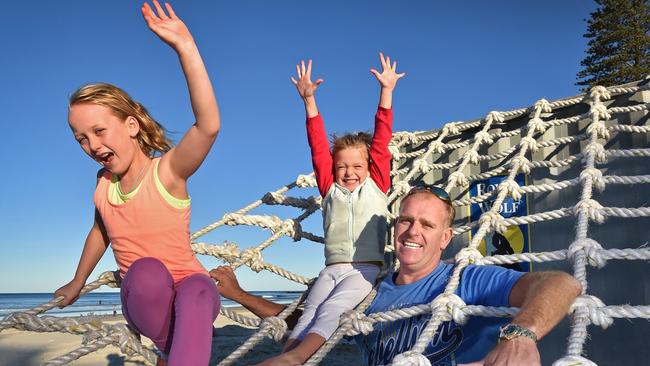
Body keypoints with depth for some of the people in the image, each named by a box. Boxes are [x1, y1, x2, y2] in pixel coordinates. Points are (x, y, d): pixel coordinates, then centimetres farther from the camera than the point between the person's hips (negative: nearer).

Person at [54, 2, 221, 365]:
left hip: (191, 286, -4)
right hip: (144, 301, 4)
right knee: (147, 271, -32)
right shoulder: (103, 185, 1)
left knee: (195, 293, -40)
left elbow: (208, 126, -36)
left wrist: (186, 48, -44)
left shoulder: (167, 171, -16)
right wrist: (77, 283, 35)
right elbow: (100, 232, 21)